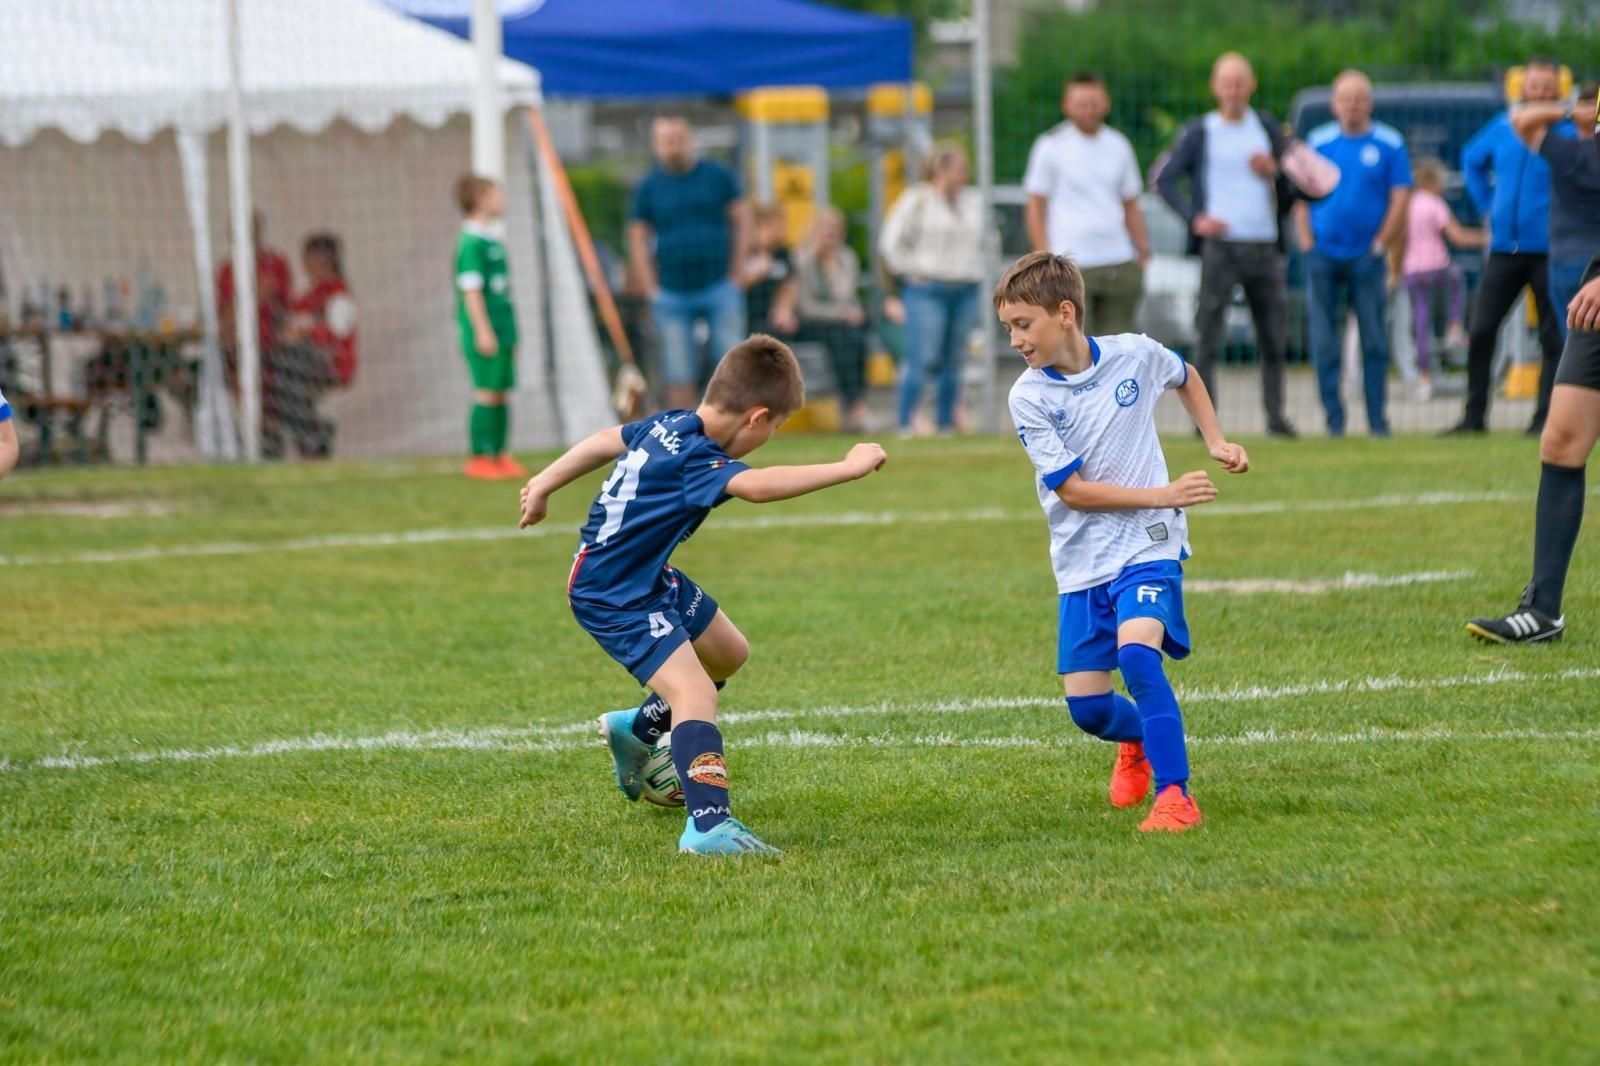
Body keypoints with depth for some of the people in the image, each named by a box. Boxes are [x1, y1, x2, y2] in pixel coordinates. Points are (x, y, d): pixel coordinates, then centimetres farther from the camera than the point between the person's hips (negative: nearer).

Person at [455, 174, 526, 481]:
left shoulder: (494, 240, 16)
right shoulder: (472, 243, -13)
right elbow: (471, 289, -17)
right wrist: (482, 331, -20)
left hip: (502, 330, 9)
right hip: (485, 332, -9)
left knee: (502, 392, 10)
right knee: (486, 394, -8)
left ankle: (500, 455, 16)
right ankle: (479, 458, -4)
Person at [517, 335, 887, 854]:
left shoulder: (672, 424, -2)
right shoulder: (693, 460, -30)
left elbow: (607, 440, 15)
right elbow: (759, 485, -49)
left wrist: (545, 483, 31)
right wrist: (848, 467, -44)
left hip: (651, 575, 10)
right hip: (612, 597, -10)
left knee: (729, 654, 26)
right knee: (695, 692, -24)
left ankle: (638, 730, 45)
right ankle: (709, 826, -35)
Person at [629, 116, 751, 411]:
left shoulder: (719, 176, 3)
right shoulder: (649, 187, 5)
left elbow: (742, 222, 8)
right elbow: (638, 240, 8)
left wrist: (734, 275, 2)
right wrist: (653, 291, 2)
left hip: (719, 288, -1)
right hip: (673, 295, 1)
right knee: (679, 375, 0)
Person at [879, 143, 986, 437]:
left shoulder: (975, 201, 12)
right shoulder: (916, 201, -5)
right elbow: (890, 243, -6)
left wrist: (977, 269, 14)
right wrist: (912, 272, -8)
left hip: (966, 291, 6)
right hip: (927, 291, -6)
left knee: (954, 362, 6)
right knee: (922, 358, -12)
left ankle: (946, 424, 12)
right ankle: (904, 423, -8)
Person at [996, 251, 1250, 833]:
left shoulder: (1136, 355, -5)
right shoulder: (1028, 398, -9)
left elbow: (1186, 377, 21)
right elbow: (1073, 490, -13)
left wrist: (1216, 441, 11)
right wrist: (1162, 495, -17)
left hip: (1148, 546, -2)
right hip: (1081, 561, 2)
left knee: (1136, 652, -28)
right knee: (1087, 707, 1)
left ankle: (1175, 796, -22)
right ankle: (1137, 742, 37)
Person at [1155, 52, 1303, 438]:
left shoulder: (1267, 128, 13)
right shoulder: (1199, 133, 4)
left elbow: (1294, 187, 16)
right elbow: (1164, 179, 1)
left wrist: (1274, 172, -6)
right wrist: (1194, 218, -12)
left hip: (1265, 246, 3)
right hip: (1220, 245, -3)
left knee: (1274, 337, 5)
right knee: (1209, 337, -7)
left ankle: (1275, 415, 14)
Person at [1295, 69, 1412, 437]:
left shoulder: (1389, 144, 1)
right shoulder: (1318, 141, 6)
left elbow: (1399, 200, 0)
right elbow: (1301, 195, 9)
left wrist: (1380, 245, -5)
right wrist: (1307, 241, -1)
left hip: (1366, 255, -2)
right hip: (1324, 253, 2)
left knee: (1374, 340, -2)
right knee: (1324, 342, 1)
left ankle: (1378, 418, 4)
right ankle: (1334, 417, 7)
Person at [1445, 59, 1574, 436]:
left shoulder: (1567, 135, -7)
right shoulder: (1503, 127, 8)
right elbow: (1472, 159, 26)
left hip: (1547, 252, -4)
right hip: (1504, 248, 4)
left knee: (1553, 337, 1)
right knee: (1480, 332, 0)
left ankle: (1546, 416, 6)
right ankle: (1474, 416, 7)